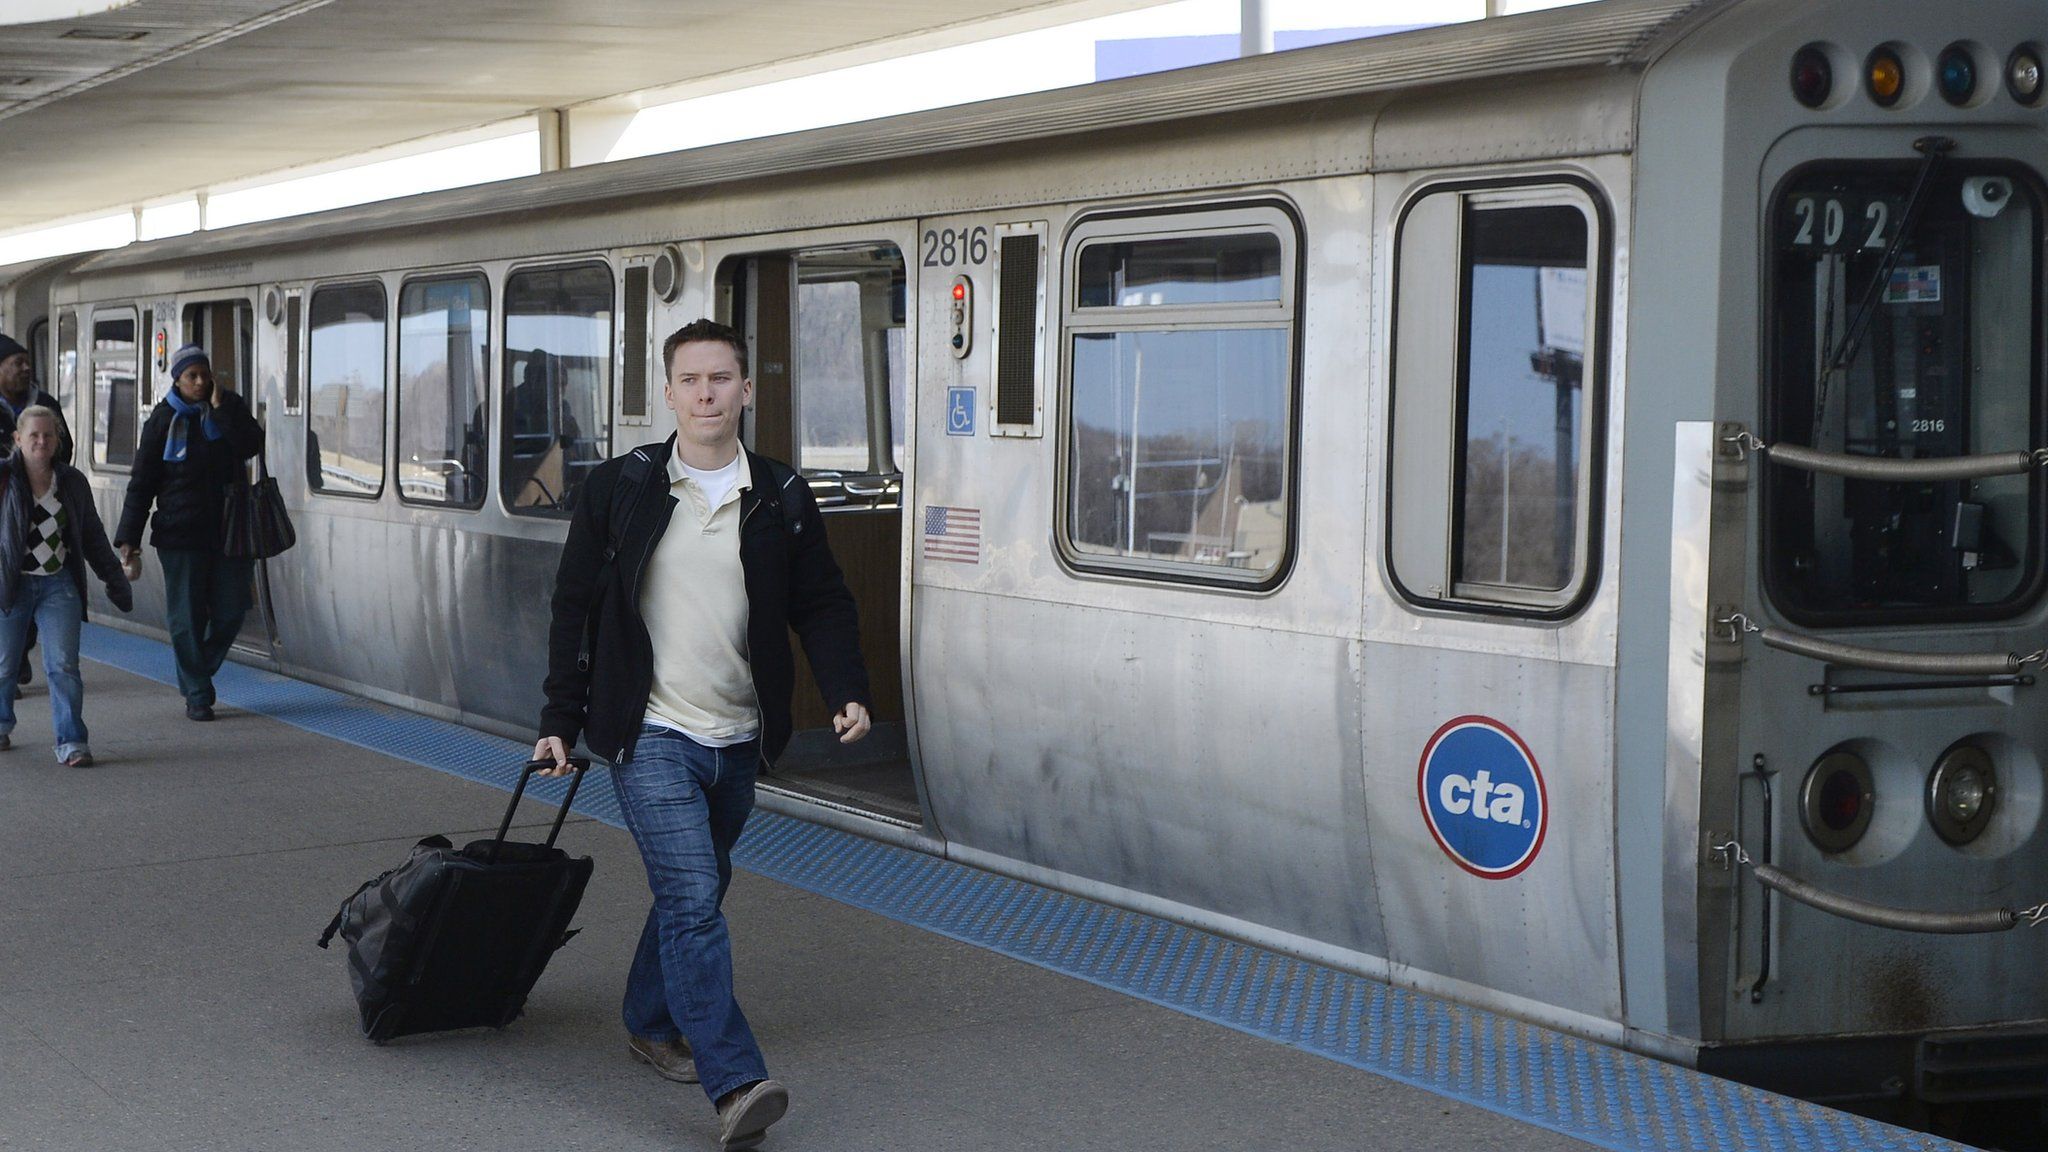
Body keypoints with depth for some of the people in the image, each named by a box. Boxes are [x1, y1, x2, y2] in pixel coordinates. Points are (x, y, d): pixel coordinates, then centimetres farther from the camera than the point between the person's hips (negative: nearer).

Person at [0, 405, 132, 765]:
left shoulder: (72, 482, 5)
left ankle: (71, 741, -7)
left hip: (59, 586, 1)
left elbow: (93, 537, 14)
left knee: (63, 665, -7)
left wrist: (115, 581, 17)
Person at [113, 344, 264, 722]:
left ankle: (198, 673, 25)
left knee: (230, 611, 3)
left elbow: (251, 445, -12)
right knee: (187, 616, -2)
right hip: (180, 534, -2)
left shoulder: (230, 407, 6)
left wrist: (220, 408, -14)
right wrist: (129, 537, -4)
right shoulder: (163, 420, 1)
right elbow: (142, 482, 1)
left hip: (229, 529, 2)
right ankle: (197, 694, 6)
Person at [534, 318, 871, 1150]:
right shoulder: (621, 487, -2)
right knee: (693, 898, -15)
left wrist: (847, 692, -7)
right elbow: (575, 606, 3)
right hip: (650, 733, -4)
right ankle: (736, 1085, -21)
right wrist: (560, 721, 2)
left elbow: (822, 606, 9)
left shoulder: (782, 500, 4)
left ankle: (651, 1025, 39)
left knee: (694, 891, 16)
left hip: (736, 739, 4)